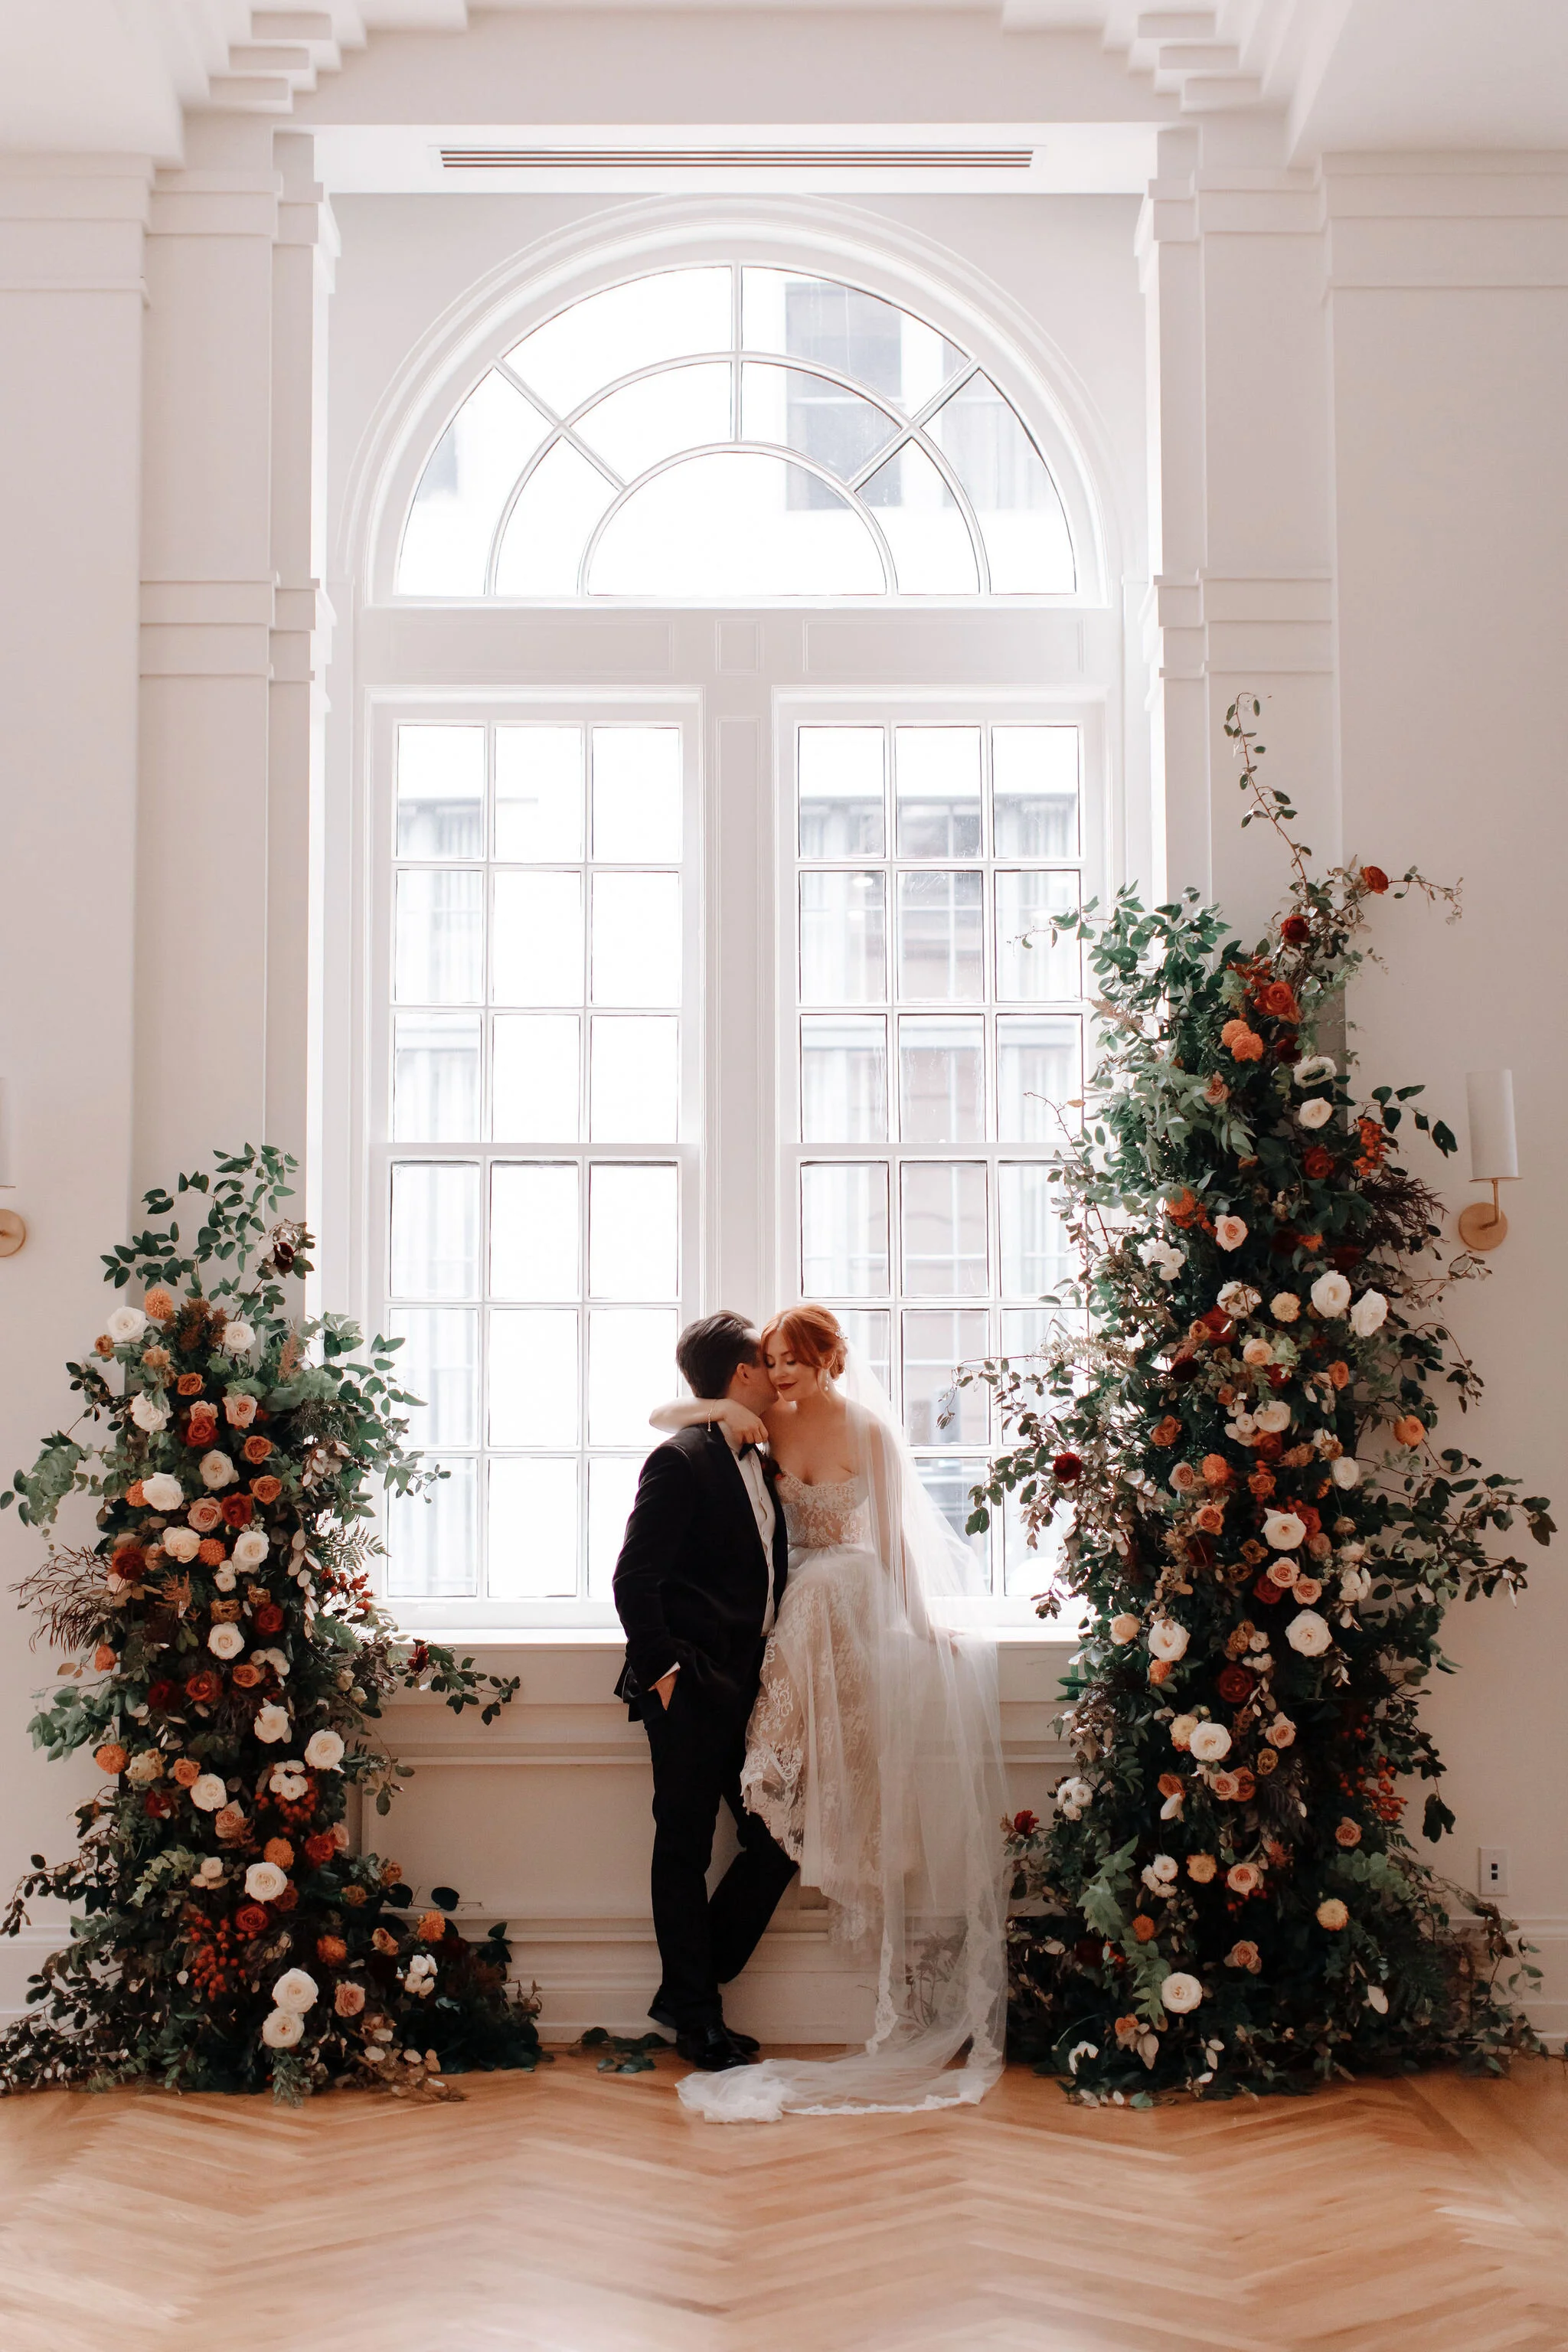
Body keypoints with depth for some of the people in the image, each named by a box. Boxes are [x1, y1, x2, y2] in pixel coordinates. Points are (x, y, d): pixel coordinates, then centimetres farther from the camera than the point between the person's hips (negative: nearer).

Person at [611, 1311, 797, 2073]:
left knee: (777, 1841, 6)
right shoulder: (680, 1461, -11)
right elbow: (634, 1581, -14)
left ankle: (687, 1993, 19)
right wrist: (663, 1670, -16)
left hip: (747, 1687, 8)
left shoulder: (763, 1464, 14)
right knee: (686, 1850, 3)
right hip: (691, 1691, -8)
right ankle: (695, 2016, 14)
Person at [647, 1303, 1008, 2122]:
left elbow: (892, 1531, -3)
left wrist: (918, 1616, -4)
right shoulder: (770, 1417, 3)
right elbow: (660, 1416, 3)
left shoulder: (868, 1429, -6)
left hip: (862, 1598, -4)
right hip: (802, 1599, 4)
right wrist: (723, 1409, -14)